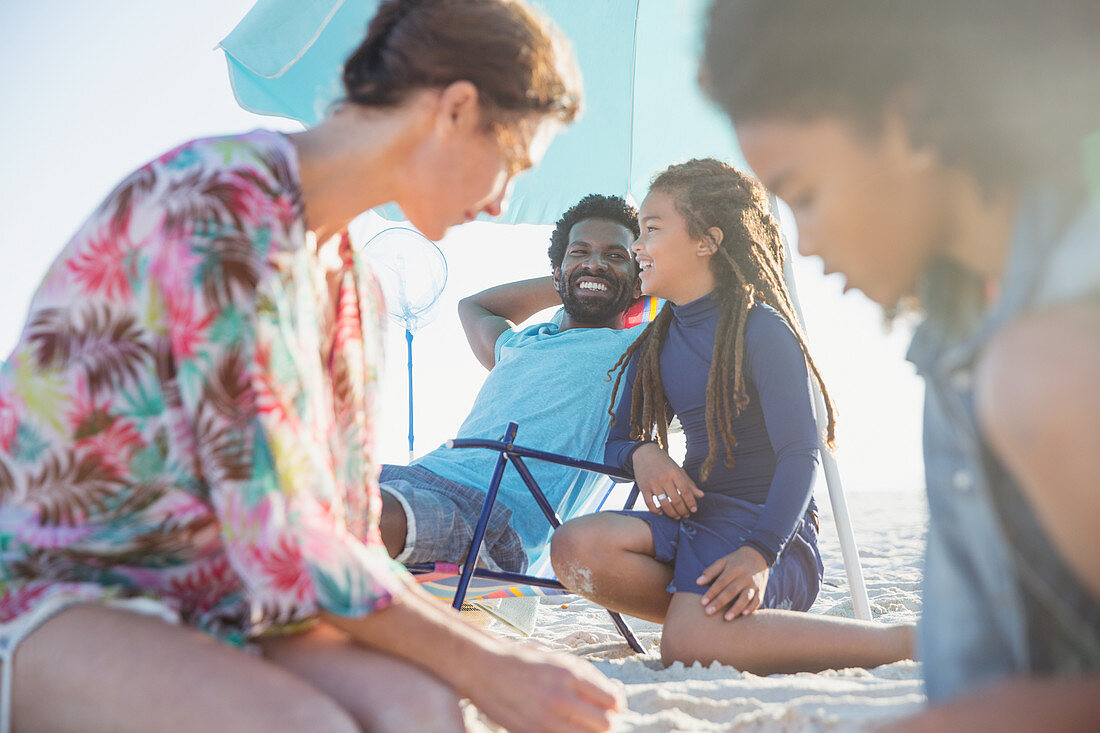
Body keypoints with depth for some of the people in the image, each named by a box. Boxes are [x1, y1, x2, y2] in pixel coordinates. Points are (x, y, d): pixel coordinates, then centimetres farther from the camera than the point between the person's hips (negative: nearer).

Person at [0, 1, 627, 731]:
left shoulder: (355, 290, 10)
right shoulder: (222, 205, -20)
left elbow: (348, 531, 12)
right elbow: (275, 533, -24)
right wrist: (483, 668, -16)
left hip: (210, 593, 7)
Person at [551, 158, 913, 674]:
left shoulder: (762, 330, -9)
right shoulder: (654, 345, 13)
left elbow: (800, 455, -14)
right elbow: (617, 441, 18)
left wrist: (760, 553, -27)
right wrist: (641, 454, -8)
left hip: (765, 521, -6)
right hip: (692, 514, 6)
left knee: (691, 644, -34)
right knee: (575, 548, -22)